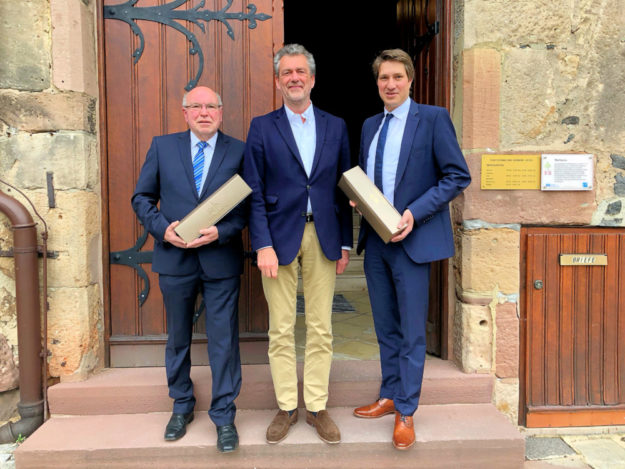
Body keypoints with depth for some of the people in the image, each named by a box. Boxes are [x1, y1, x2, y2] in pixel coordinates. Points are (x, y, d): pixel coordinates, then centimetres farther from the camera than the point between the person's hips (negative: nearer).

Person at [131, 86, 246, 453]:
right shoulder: (163, 147, 5)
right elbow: (142, 198, 7)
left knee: (224, 340, 3)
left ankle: (224, 416, 20)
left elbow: (248, 204, -2)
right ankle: (182, 407, 37)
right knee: (178, 338, 16)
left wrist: (221, 232, -17)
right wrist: (163, 229, -10)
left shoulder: (238, 151, 0)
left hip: (221, 260, -2)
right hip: (175, 258, 2)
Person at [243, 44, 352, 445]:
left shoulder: (336, 126, 9)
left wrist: (345, 243, 5)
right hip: (280, 237, -1)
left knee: (321, 329, 8)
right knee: (281, 330, 6)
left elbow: (344, 188, 9)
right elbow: (254, 193, -2)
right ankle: (287, 407, 23)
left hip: (323, 238, 2)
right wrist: (263, 245, -11)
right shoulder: (262, 127, 4)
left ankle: (317, 407, 23)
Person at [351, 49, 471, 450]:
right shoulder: (370, 125, 14)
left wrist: (414, 214, -17)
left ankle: (406, 412, 18)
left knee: (412, 331, 4)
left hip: (411, 238, -6)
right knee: (385, 327, 16)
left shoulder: (433, 118, -4)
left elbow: (459, 176, -9)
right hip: (375, 239, 6)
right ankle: (389, 397, 32)